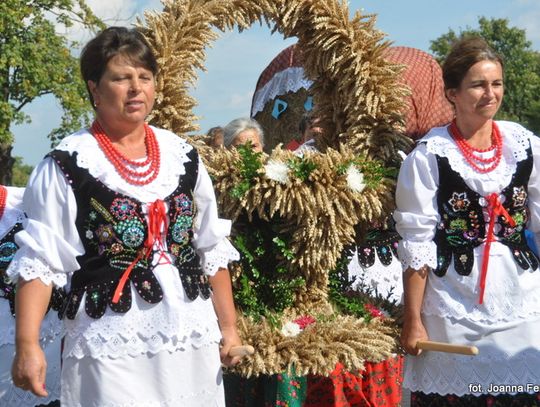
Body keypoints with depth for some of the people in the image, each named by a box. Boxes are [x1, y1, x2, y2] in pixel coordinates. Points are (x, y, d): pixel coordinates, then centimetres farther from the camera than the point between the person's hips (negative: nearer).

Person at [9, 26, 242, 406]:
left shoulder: (183, 157, 8)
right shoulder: (68, 165, -6)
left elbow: (212, 251, 13)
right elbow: (40, 260, -8)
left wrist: (228, 325, 12)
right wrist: (27, 344, -16)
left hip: (193, 340, 5)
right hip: (110, 347, -4)